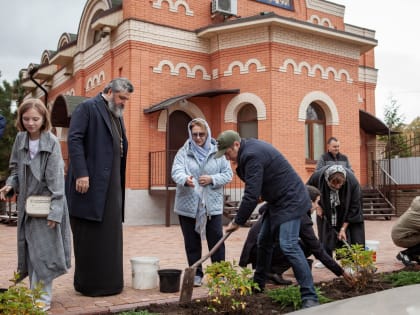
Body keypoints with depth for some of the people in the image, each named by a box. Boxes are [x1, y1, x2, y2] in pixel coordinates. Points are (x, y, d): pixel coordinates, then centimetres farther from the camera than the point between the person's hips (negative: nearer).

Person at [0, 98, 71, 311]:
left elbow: (56, 179, -16)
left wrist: (55, 210, -19)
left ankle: (42, 297, 9)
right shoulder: (20, 139, 2)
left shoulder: (51, 142, -13)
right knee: (29, 250, 11)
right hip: (26, 204, 5)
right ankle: (35, 292, 23)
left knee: (43, 251, -1)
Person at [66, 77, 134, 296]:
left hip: (112, 186, 8)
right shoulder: (88, 108, -5)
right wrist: (81, 173, -22)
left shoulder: (117, 116, 19)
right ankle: (88, 284, 11)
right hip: (91, 183, -8)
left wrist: (120, 183, 14)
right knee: (90, 236, 0)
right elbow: (74, 139, -14)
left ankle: (109, 281, 20)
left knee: (110, 235, 10)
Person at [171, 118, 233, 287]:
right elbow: (176, 171, -13)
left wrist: (212, 179, -14)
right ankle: (196, 274, 20)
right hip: (188, 205, 0)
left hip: (212, 205, 0)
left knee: (216, 240, 2)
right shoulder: (184, 152, 2)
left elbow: (228, 174, 3)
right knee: (192, 242, 8)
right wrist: (185, 179, -35)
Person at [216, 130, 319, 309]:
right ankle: (258, 285, 29)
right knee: (264, 241, 15)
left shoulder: (252, 155, -24)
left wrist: (237, 222, -16)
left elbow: (251, 195, -25)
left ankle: (309, 296, -13)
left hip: (289, 201, -11)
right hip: (277, 201, 11)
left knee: (288, 245, -17)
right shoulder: (250, 148, 8)